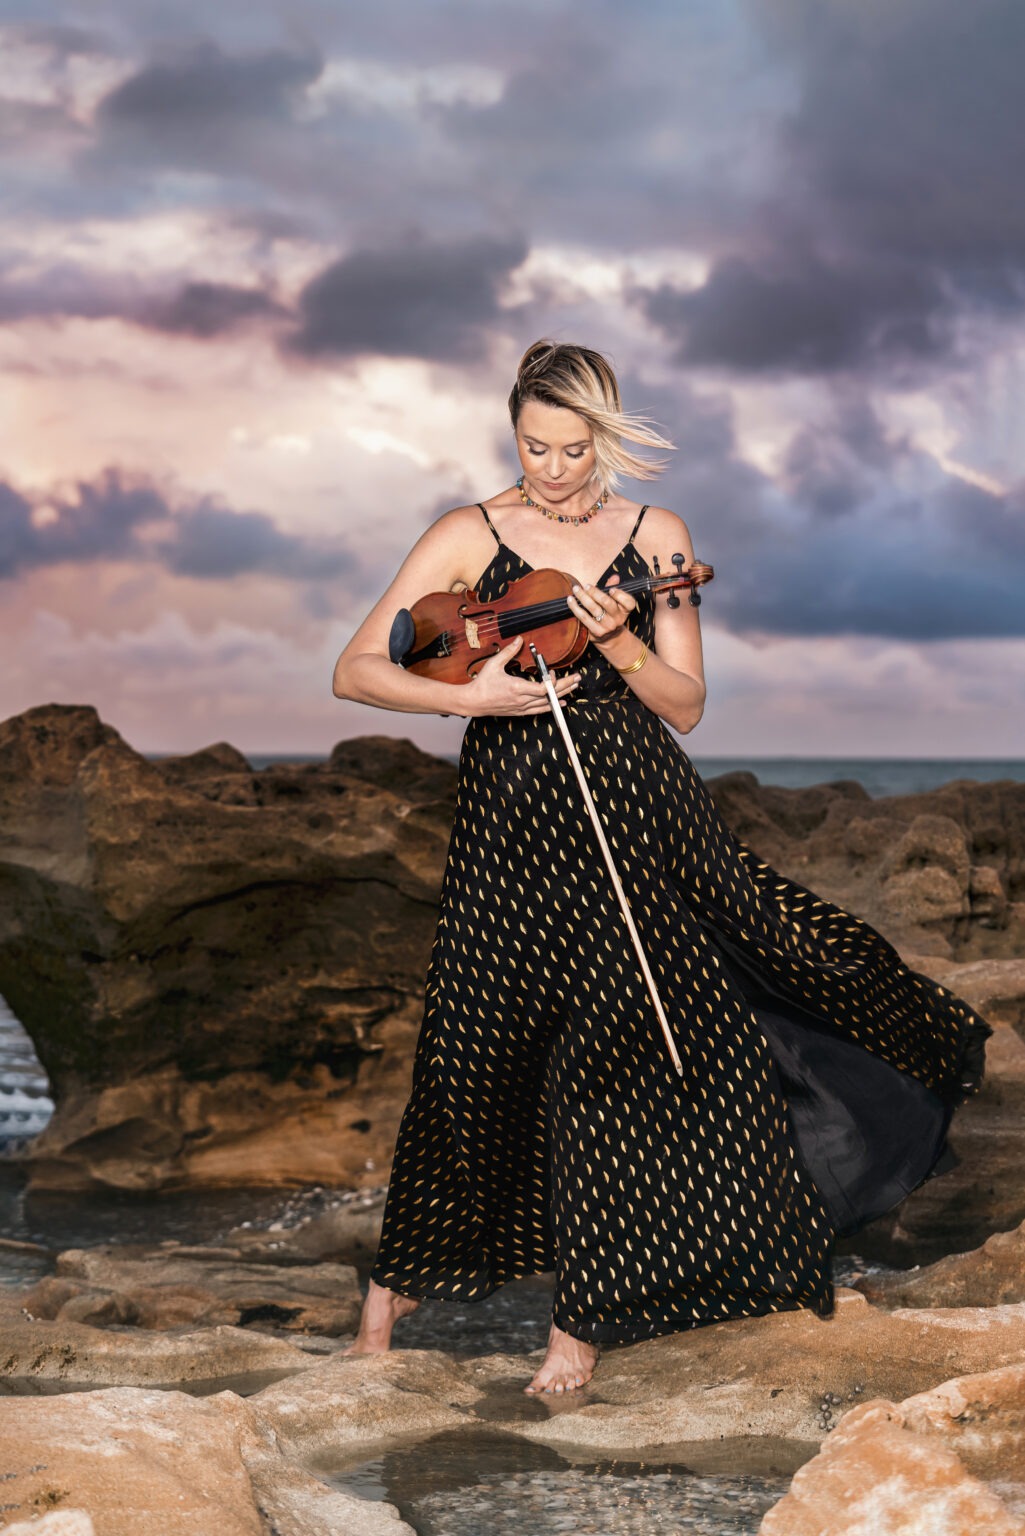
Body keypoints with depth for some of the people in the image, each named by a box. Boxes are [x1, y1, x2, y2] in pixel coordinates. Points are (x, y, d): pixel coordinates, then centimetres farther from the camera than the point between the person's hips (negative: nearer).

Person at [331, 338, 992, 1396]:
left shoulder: (656, 537, 5)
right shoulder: (468, 537, 1)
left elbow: (686, 709, 3)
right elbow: (355, 671, -3)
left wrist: (617, 641, -14)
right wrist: (467, 694, -18)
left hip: (638, 816, 2)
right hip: (511, 823, -1)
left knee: (632, 1045, -4)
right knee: (479, 1058, 1)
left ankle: (585, 1316, 11)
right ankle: (402, 1277, 25)